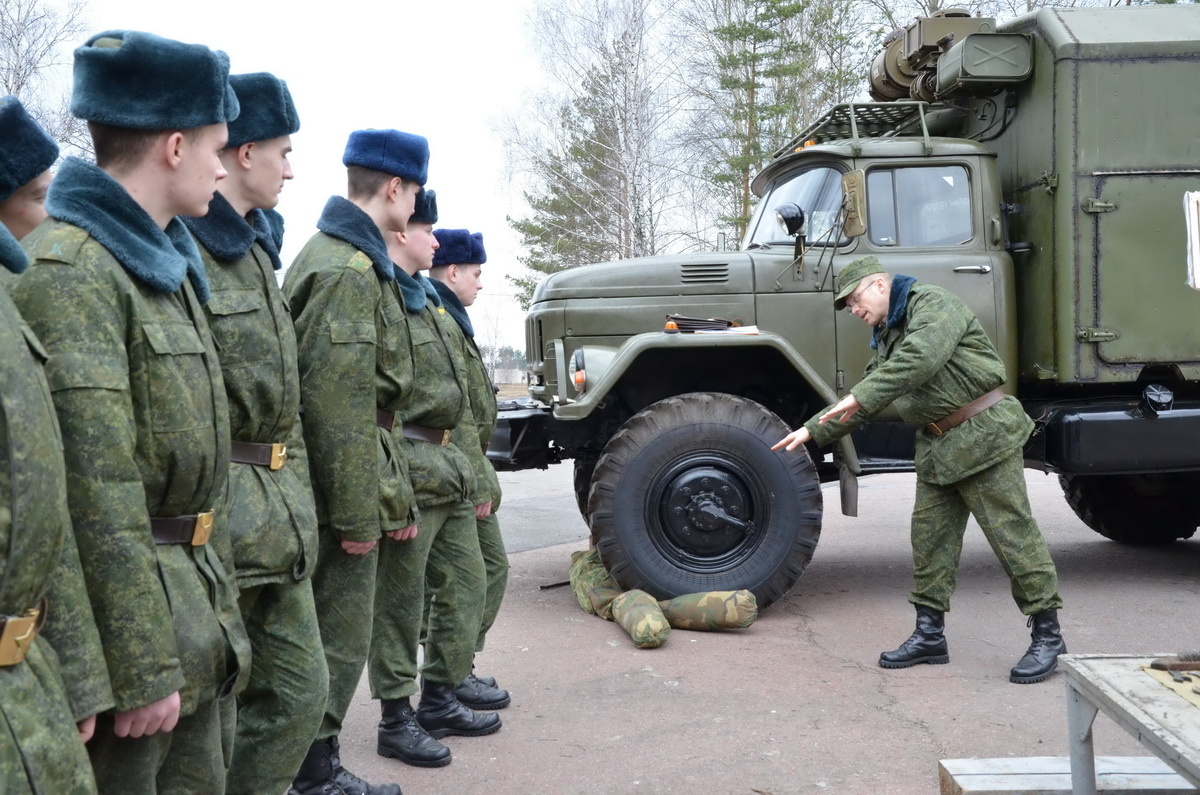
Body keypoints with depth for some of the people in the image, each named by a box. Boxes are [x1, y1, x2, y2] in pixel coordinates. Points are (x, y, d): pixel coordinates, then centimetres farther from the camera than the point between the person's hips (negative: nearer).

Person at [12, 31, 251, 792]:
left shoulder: (169, 264, 12)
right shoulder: (69, 270, -18)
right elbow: (99, 495, -22)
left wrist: (217, 611, 16)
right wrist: (141, 669, -21)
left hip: (194, 608, 9)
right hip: (121, 606, -9)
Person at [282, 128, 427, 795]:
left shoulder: (359, 261, 17)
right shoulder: (346, 269, -16)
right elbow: (338, 405, -22)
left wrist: (393, 496, 20)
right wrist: (357, 514, -20)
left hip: (360, 490, 10)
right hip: (346, 494, -10)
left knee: (338, 637, 17)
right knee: (340, 640, 1)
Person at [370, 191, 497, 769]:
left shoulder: (426, 298, 18)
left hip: (448, 466, 10)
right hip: (410, 470, -10)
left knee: (464, 583, 15)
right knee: (400, 600, 1)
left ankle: (439, 700, 28)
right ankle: (396, 718, 13)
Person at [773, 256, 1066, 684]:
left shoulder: (931, 302, -9)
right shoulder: (886, 337, 19)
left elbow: (920, 359, -27)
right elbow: (865, 400, 24)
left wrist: (860, 396, -27)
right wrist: (812, 431, 17)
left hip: (982, 434, -9)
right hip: (937, 447, 9)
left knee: (1014, 535, -5)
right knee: (929, 537, 8)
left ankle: (1047, 635, 4)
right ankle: (930, 635, 16)